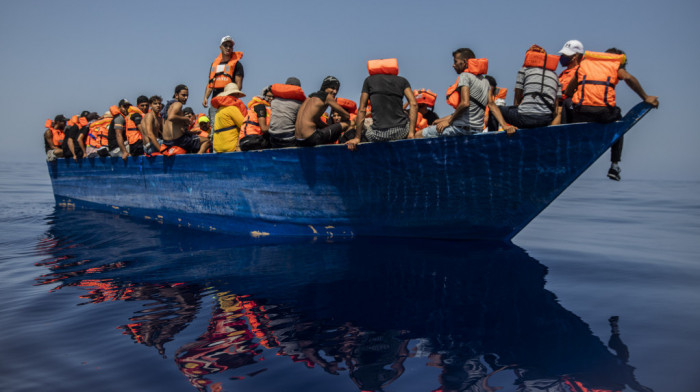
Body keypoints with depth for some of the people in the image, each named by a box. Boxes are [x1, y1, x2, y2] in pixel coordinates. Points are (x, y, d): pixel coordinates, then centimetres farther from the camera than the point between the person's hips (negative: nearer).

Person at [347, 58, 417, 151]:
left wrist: (357, 138, 9)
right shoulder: (402, 80, 14)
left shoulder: (369, 80, 13)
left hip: (378, 135, -1)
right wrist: (411, 133, -3)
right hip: (401, 132, 1)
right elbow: (414, 105, 0)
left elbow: (362, 110, 9)